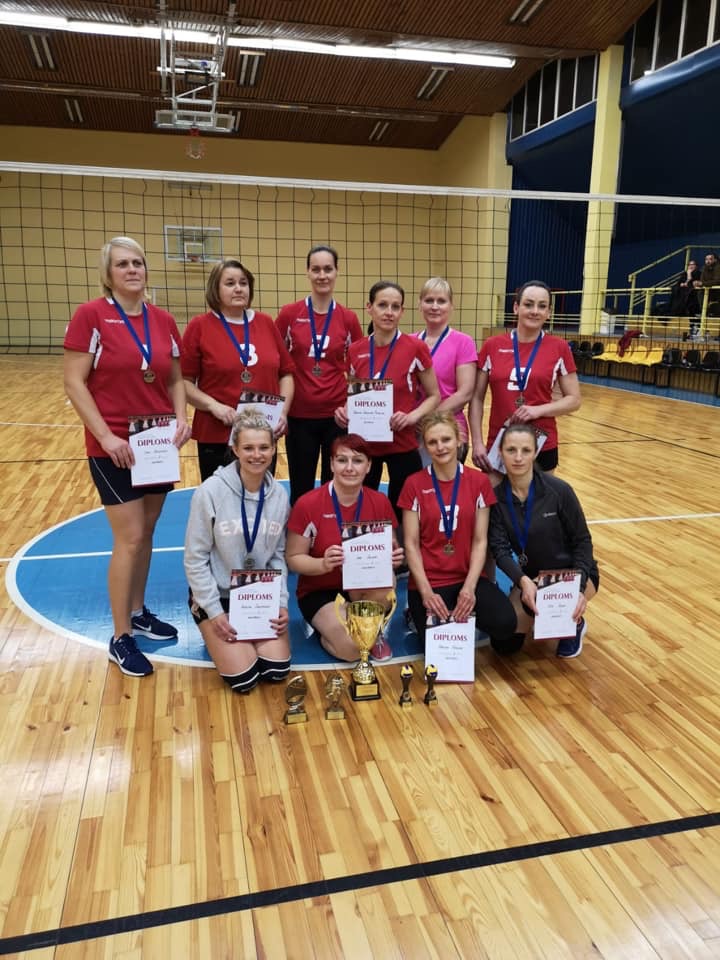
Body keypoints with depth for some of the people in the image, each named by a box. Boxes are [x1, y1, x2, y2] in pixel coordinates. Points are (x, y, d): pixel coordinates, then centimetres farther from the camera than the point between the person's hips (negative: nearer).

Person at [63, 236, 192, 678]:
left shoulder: (164, 321, 5)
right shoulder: (90, 316, -10)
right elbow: (74, 383, -11)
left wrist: (181, 419, -6)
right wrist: (106, 435, -17)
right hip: (114, 449, -5)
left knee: (146, 533, 15)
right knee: (130, 538, -3)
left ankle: (138, 613, 33)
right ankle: (120, 638, 12)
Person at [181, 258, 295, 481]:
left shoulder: (266, 323, 8)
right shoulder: (199, 326, -2)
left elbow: (286, 373, 11)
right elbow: (184, 381, -4)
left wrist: (283, 411, -2)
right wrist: (213, 405, -18)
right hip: (217, 436, -3)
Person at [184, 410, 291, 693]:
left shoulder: (279, 495, -4)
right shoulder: (211, 491, -18)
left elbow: (278, 556, 4)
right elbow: (195, 558, -13)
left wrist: (281, 603, -6)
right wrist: (214, 612, -14)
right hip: (216, 595, -4)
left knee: (277, 671, -9)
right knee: (243, 679, -12)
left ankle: (250, 638, 21)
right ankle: (217, 637, 17)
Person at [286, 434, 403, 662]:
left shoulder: (380, 502, -7)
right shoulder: (308, 504, -16)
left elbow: (390, 549, 4)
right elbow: (293, 558, -10)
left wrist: (394, 556, -21)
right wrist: (323, 564, -31)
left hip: (366, 590, 3)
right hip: (320, 590, -3)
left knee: (385, 579, -33)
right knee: (351, 647, -29)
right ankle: (325, 628, 8)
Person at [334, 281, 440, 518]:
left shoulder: (415, 348, -8)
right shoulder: (355, 351, 2)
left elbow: (434, 396, 0)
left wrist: (412, 417, -17)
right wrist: (344, 411, -6)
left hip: (402, 444, -3)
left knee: (401, 514, 4)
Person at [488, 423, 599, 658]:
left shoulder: (558, 490, -20)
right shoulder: (497, 496, -12)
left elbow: (582, 541, -13)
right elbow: (499, 548, -18)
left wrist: (579, 587, -26)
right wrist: (523, 581, -36)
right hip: (531, 576, 4)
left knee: (540, 602, -35)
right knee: (506, 643, -6)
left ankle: (573, 623, -1)